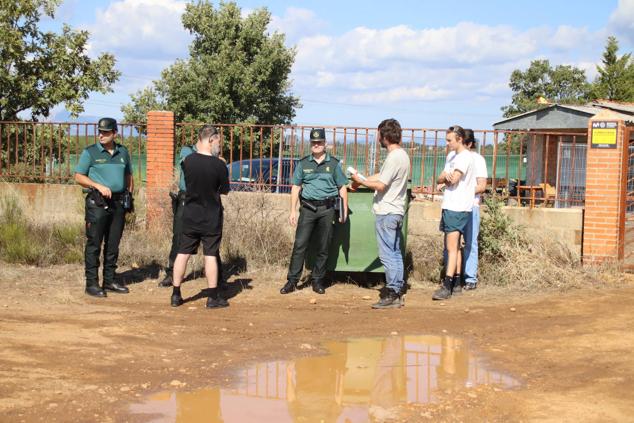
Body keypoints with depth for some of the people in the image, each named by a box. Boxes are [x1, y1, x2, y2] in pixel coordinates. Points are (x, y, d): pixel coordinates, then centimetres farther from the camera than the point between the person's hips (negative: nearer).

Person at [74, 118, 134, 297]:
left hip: (118, 202, 5)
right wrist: (98, 186, -16)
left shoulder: (123, 152, 12)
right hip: (97, 202, -5)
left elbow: (129, 176, 21)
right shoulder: (90, 152, -1)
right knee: (94, 244, -5)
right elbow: (79, 176, -3)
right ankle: (91, 283, -1)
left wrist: (130, 196, 11)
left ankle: (109, 281, 18)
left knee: (113, 244, 10)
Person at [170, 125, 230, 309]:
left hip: (190, 216, 3)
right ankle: (213, 297, 10)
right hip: (211, 218, -3)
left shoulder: (187, 161, -7)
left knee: (183, 253, 9)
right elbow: (224, 190, -5)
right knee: (210, 255, 4)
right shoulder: (219, 165, -15)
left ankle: (176, 295, 15)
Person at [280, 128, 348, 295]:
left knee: (323, 248, 5)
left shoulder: (334, 163, 6)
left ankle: (318, 281, 14)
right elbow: (296, 187, 9)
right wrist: (293, 210, 2)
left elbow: (342, 188, 8)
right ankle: (292, 281, -1)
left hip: (327, 209, 0)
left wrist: (345, 210, 2)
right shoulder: (303, 164, 7)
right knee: (299, 245, -5)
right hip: (308, 208, 0)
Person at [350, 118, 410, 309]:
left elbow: (381, 185, -19)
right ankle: (397, 293, 17)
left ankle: (392, 295, -4)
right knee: (395, 254, 12)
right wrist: (362, 179, 18)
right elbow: (381, 175, 21)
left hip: (386, 213, -10)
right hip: (396, 212, 10)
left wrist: (361, 181, -4)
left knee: (388, 255, -6)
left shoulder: (394, 157, -18)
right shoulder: (402, 154, 13)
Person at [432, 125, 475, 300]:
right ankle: (456, 284, 21)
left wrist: (444, 178, -1)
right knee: (453, 247, 13)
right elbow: (440, 179, 15)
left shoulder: (465, 157, -13)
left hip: (458, 208, -10)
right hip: (449, 206, 10)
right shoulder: (451, 155, 17)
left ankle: (447, 286, -15)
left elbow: (453, 179, -22)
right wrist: (443, 179, -8)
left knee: (452, 247, -12)